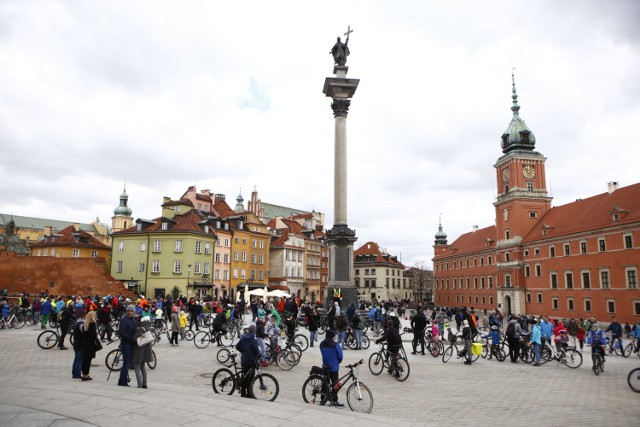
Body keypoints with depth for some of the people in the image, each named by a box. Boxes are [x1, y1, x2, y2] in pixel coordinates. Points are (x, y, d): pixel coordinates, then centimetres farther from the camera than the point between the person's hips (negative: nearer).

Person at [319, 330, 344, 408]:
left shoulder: (322, 344, 2)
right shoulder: (335, 345, -16)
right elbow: (340, 355, -9)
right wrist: (338, 362, 10)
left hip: (325, 366, 6)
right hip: (333, 367, -6)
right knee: (335, 384, 1)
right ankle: (335, 401, 3)